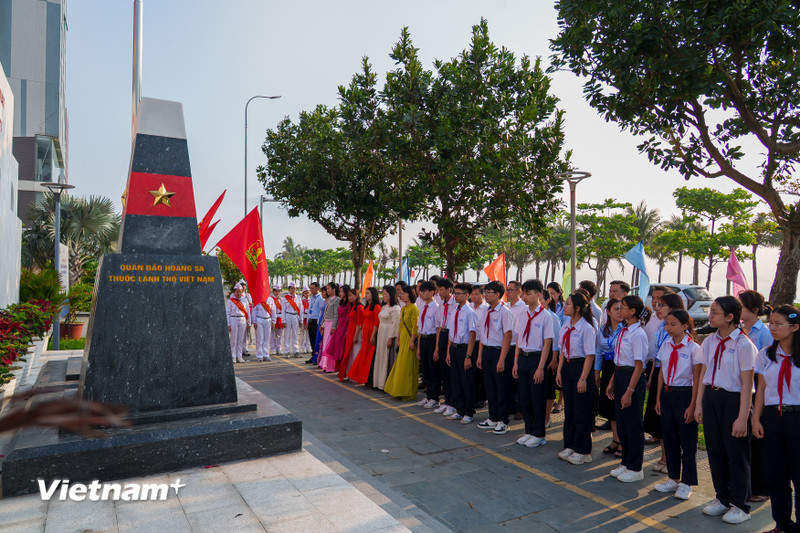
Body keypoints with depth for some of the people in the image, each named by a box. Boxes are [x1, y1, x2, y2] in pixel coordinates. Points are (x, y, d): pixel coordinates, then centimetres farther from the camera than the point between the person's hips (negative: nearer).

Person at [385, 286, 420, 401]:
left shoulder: (413, 308, -14)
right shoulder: (402, 309, 14)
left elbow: (415, 327, -17)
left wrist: (412, 341, -20)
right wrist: (399, 340, 17)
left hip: (410, 339, -9)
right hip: (403, 339, 9)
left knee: (408, 367, -3)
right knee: (401, 365, 12)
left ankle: (409, 393, 6)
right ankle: (400, 391, 21)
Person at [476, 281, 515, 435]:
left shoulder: (504, 312, -15)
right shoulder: (486, 312, 8)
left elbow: (507, 336, -17)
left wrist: (502, 360, -19)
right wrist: (480, 355, 12)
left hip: (499, 352, -7)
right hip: (487, 351, 8)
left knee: (502, 388, 4)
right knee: (489, 386, 15)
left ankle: (502, 421, 17)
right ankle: (493, 418, 29)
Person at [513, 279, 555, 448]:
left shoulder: (545, 316, -12)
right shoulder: (523, 315, 6)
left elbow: (547, 343, -12)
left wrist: (540, 368, -15)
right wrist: (516, 362, 8)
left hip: (537, 357, -6)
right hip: (523, 357, 6)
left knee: (538, 398, 4)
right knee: (524, 397, 13)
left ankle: (538, 435, 19)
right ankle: (529, 431, 28)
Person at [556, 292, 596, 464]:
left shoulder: (587, 328, -15)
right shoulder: (565, 327, 7)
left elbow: (590, 356, -15)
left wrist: (583, 379, -18)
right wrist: (559, 371, 9)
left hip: (582, 367, -7)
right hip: (567, 366, 7)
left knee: (582, 412, 2)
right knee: (569, 409, 14)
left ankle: (582, 451, 15)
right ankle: (569, 446, 27)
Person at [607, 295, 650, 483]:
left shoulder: (638, 334, -17)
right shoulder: (624, 331, 8)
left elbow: (638, 365, -18)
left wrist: (629, 391, -19)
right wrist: (612, 382, 16)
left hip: (632, 378, -9)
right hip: (620, 376, 9)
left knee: (633, 424, 4)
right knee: (621, 423, 17)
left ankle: (635, 468, 19)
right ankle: (626, 463, 31)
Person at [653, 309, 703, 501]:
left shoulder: (694, 348, -12)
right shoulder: (665, 345, 4)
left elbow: (697, 379, -10)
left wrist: (692, 405, -12)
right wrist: (658, 398, 8)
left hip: (685, 394, -5)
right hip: (667, 393, 6)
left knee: (687, 440, 5)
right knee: (669, 437, 13)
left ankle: (686, 483, 20)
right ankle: (673, 478, 28)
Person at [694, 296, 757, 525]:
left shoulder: (743, 344, -14)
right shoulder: (709, 341, 5)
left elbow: (747, 384, -15)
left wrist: (742, 417, -16)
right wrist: (699, 404, 9)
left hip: (733, 400, -6)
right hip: (711, 397, 6)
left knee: (736, 453, 7)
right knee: (715, 451, 15)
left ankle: (740, 506, 25)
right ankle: (722, 498, 33)